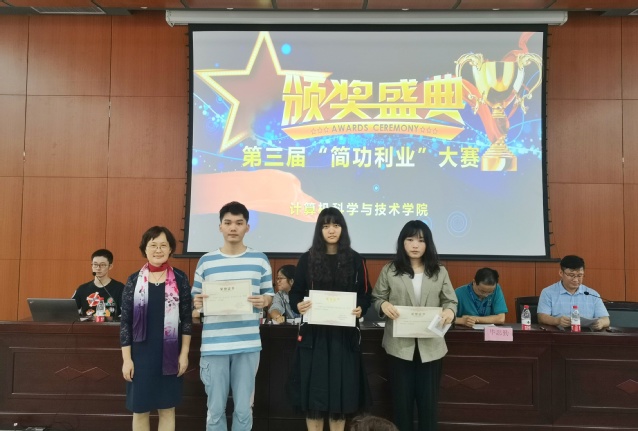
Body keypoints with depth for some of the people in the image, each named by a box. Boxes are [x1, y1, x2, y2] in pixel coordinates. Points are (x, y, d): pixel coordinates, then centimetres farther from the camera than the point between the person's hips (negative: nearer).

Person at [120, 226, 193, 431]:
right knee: (139, 409, 9)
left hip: (169, 354, 0)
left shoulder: (180, 279, -1)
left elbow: (186, 319, 1)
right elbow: (125, 322, 0)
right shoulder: (134, 280, 0)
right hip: (141, 353, 1)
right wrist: (126, 358, -4)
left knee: (167, 409, 10)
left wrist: (184, 353, -3)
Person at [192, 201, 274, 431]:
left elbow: (269, 295, 8)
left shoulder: (260, 260, 4)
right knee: (215, 409, 9)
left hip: (248, 345, 0)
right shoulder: (206, 261, 4)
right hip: (214, 345, 0)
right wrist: (197, 303, -14)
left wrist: (264, 301, -15)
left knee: (244, 409, 8)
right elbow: (195, 297, 9)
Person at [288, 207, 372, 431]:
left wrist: (361, 309, -16)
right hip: (313, 333, 0)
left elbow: (366, 294, 4)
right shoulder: (307, 259, 3)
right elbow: (295, 293, 4)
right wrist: (298, 306, -17)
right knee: (313, 388, 2)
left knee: (340, 387, 4)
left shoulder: (356, 260, 4)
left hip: (344, 334, 0)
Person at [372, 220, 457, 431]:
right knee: (402, 400, 9)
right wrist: (383, 305, -20)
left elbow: (451, 301, 6)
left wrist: (449, 311, -17)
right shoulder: (389, 270, 1)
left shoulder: (440, 272, 6)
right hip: (400, 344, -1)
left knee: (428, 400, 10)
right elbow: (376, 299, 3)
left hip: (430, 346, 1)